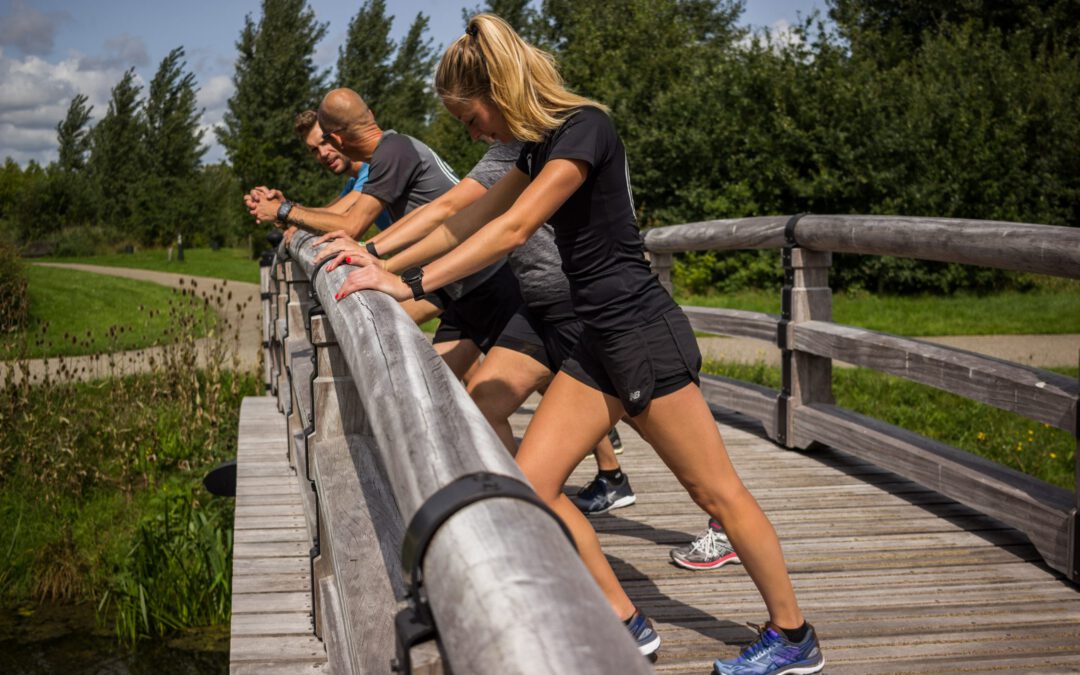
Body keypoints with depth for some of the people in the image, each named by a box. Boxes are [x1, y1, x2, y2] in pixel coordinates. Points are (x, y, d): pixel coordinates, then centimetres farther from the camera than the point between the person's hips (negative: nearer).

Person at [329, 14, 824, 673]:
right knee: (531, 481, 3)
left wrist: (412, 284, -23)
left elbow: (511, 230, -23)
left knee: (716, 491, 1)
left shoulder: (584, 127, -16)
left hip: (645, 333, -9)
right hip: (600, 343, 9)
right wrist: (377, 259, 9)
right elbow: (466, 222, 16)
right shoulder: (541, 144, 13)